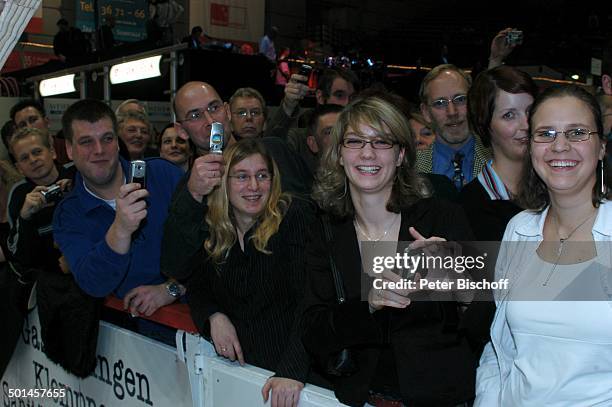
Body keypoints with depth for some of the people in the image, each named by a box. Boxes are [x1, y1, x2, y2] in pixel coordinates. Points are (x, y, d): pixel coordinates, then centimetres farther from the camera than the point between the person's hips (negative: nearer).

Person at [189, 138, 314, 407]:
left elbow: (311, 299, -18)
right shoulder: (213, 228, 4)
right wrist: (214, 316, -6)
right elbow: (197, 287, 14)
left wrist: (293, 370, -27)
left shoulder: (295, 217, -10)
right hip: (234, 362, 4)